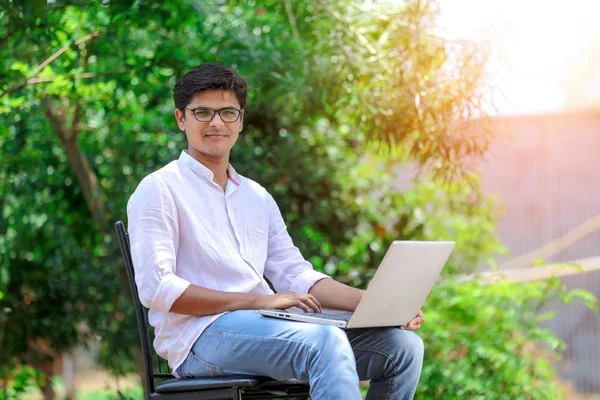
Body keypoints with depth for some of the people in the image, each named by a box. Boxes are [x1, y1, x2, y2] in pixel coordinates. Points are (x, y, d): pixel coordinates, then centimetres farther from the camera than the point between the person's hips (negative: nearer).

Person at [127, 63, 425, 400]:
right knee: (326, 343, -34)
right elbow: (156, 288, -11)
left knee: (403, 344, -10)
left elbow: (296, 275, 18)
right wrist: (259, 300, -16)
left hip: (267, 327, 7)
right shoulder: (159, 190, 1)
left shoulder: (257, 197, 23)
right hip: (201, 333, -7)